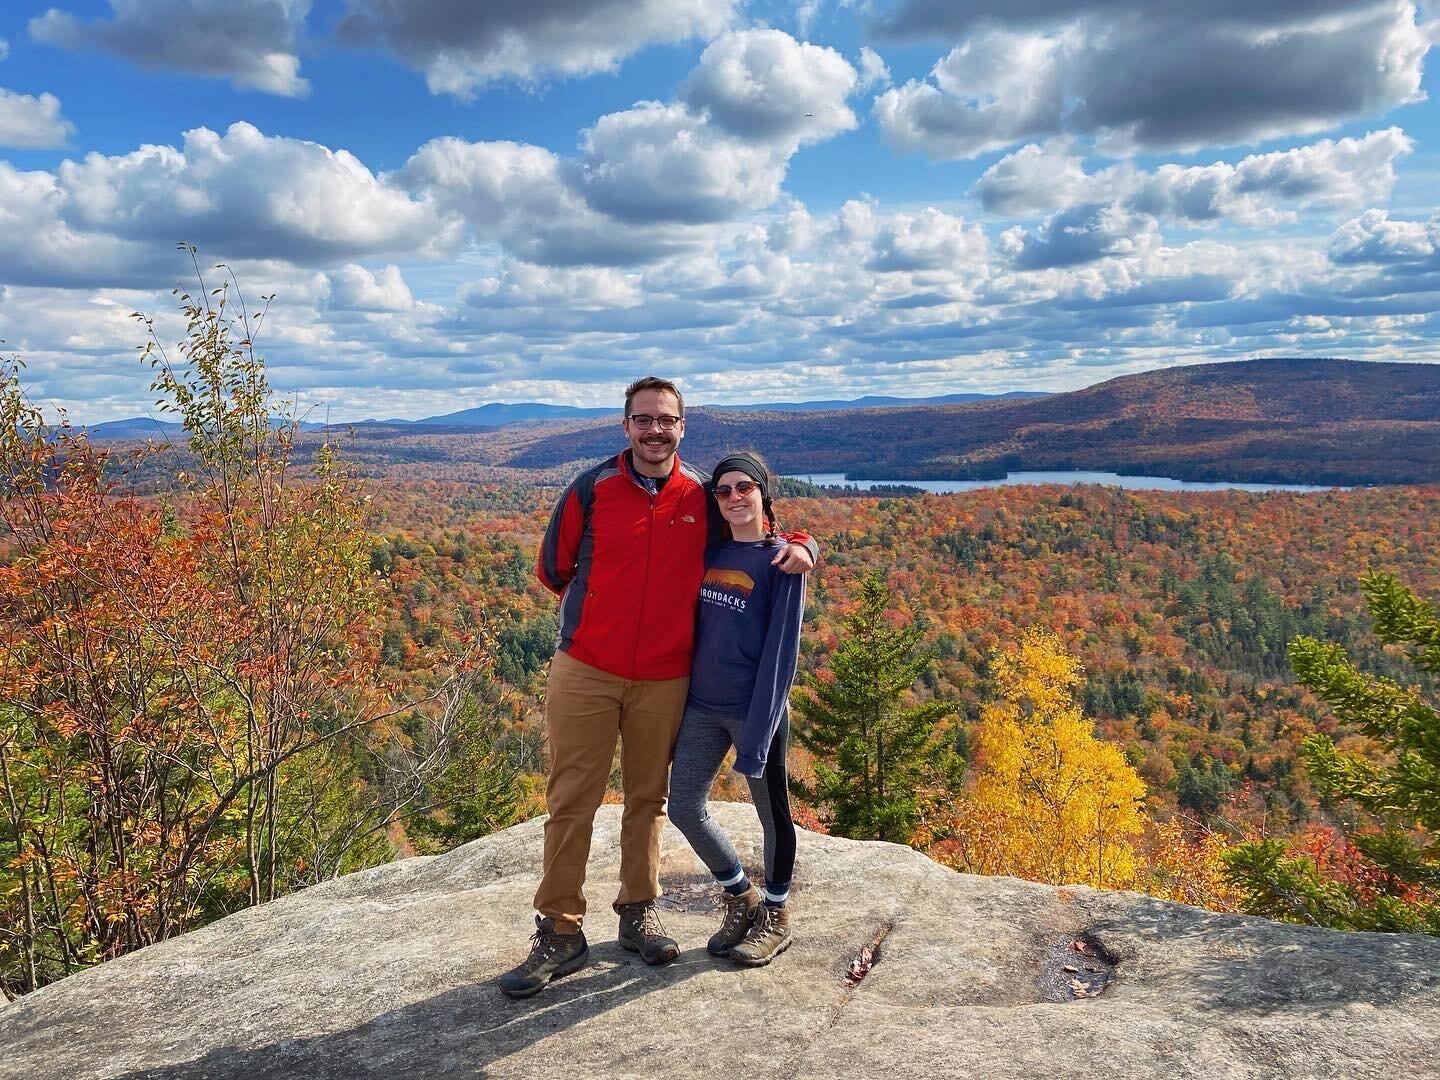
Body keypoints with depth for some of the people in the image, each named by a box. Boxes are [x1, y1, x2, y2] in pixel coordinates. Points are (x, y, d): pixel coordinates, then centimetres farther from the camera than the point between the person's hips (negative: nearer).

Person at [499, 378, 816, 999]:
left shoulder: (703, 499, 2)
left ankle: (639, 913, 30)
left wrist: (799, 545, -5)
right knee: (570, 801, 2)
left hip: (664, 679, 2)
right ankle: (560, 932, 13)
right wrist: (610, 608, 6)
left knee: (648, 798, 13)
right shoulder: (592, 489, -4)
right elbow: (554, 569, 5)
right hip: (585, 671, -2)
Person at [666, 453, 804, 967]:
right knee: (685, 808, 7)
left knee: (772, 813, 9)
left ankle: (775, 916, 30)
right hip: (702, 706, 6)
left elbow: (780, 650, -14)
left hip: (756, 709, -6)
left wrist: (756, 735, -18)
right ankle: (741, 900, 29)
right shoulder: (710, 552, 7)